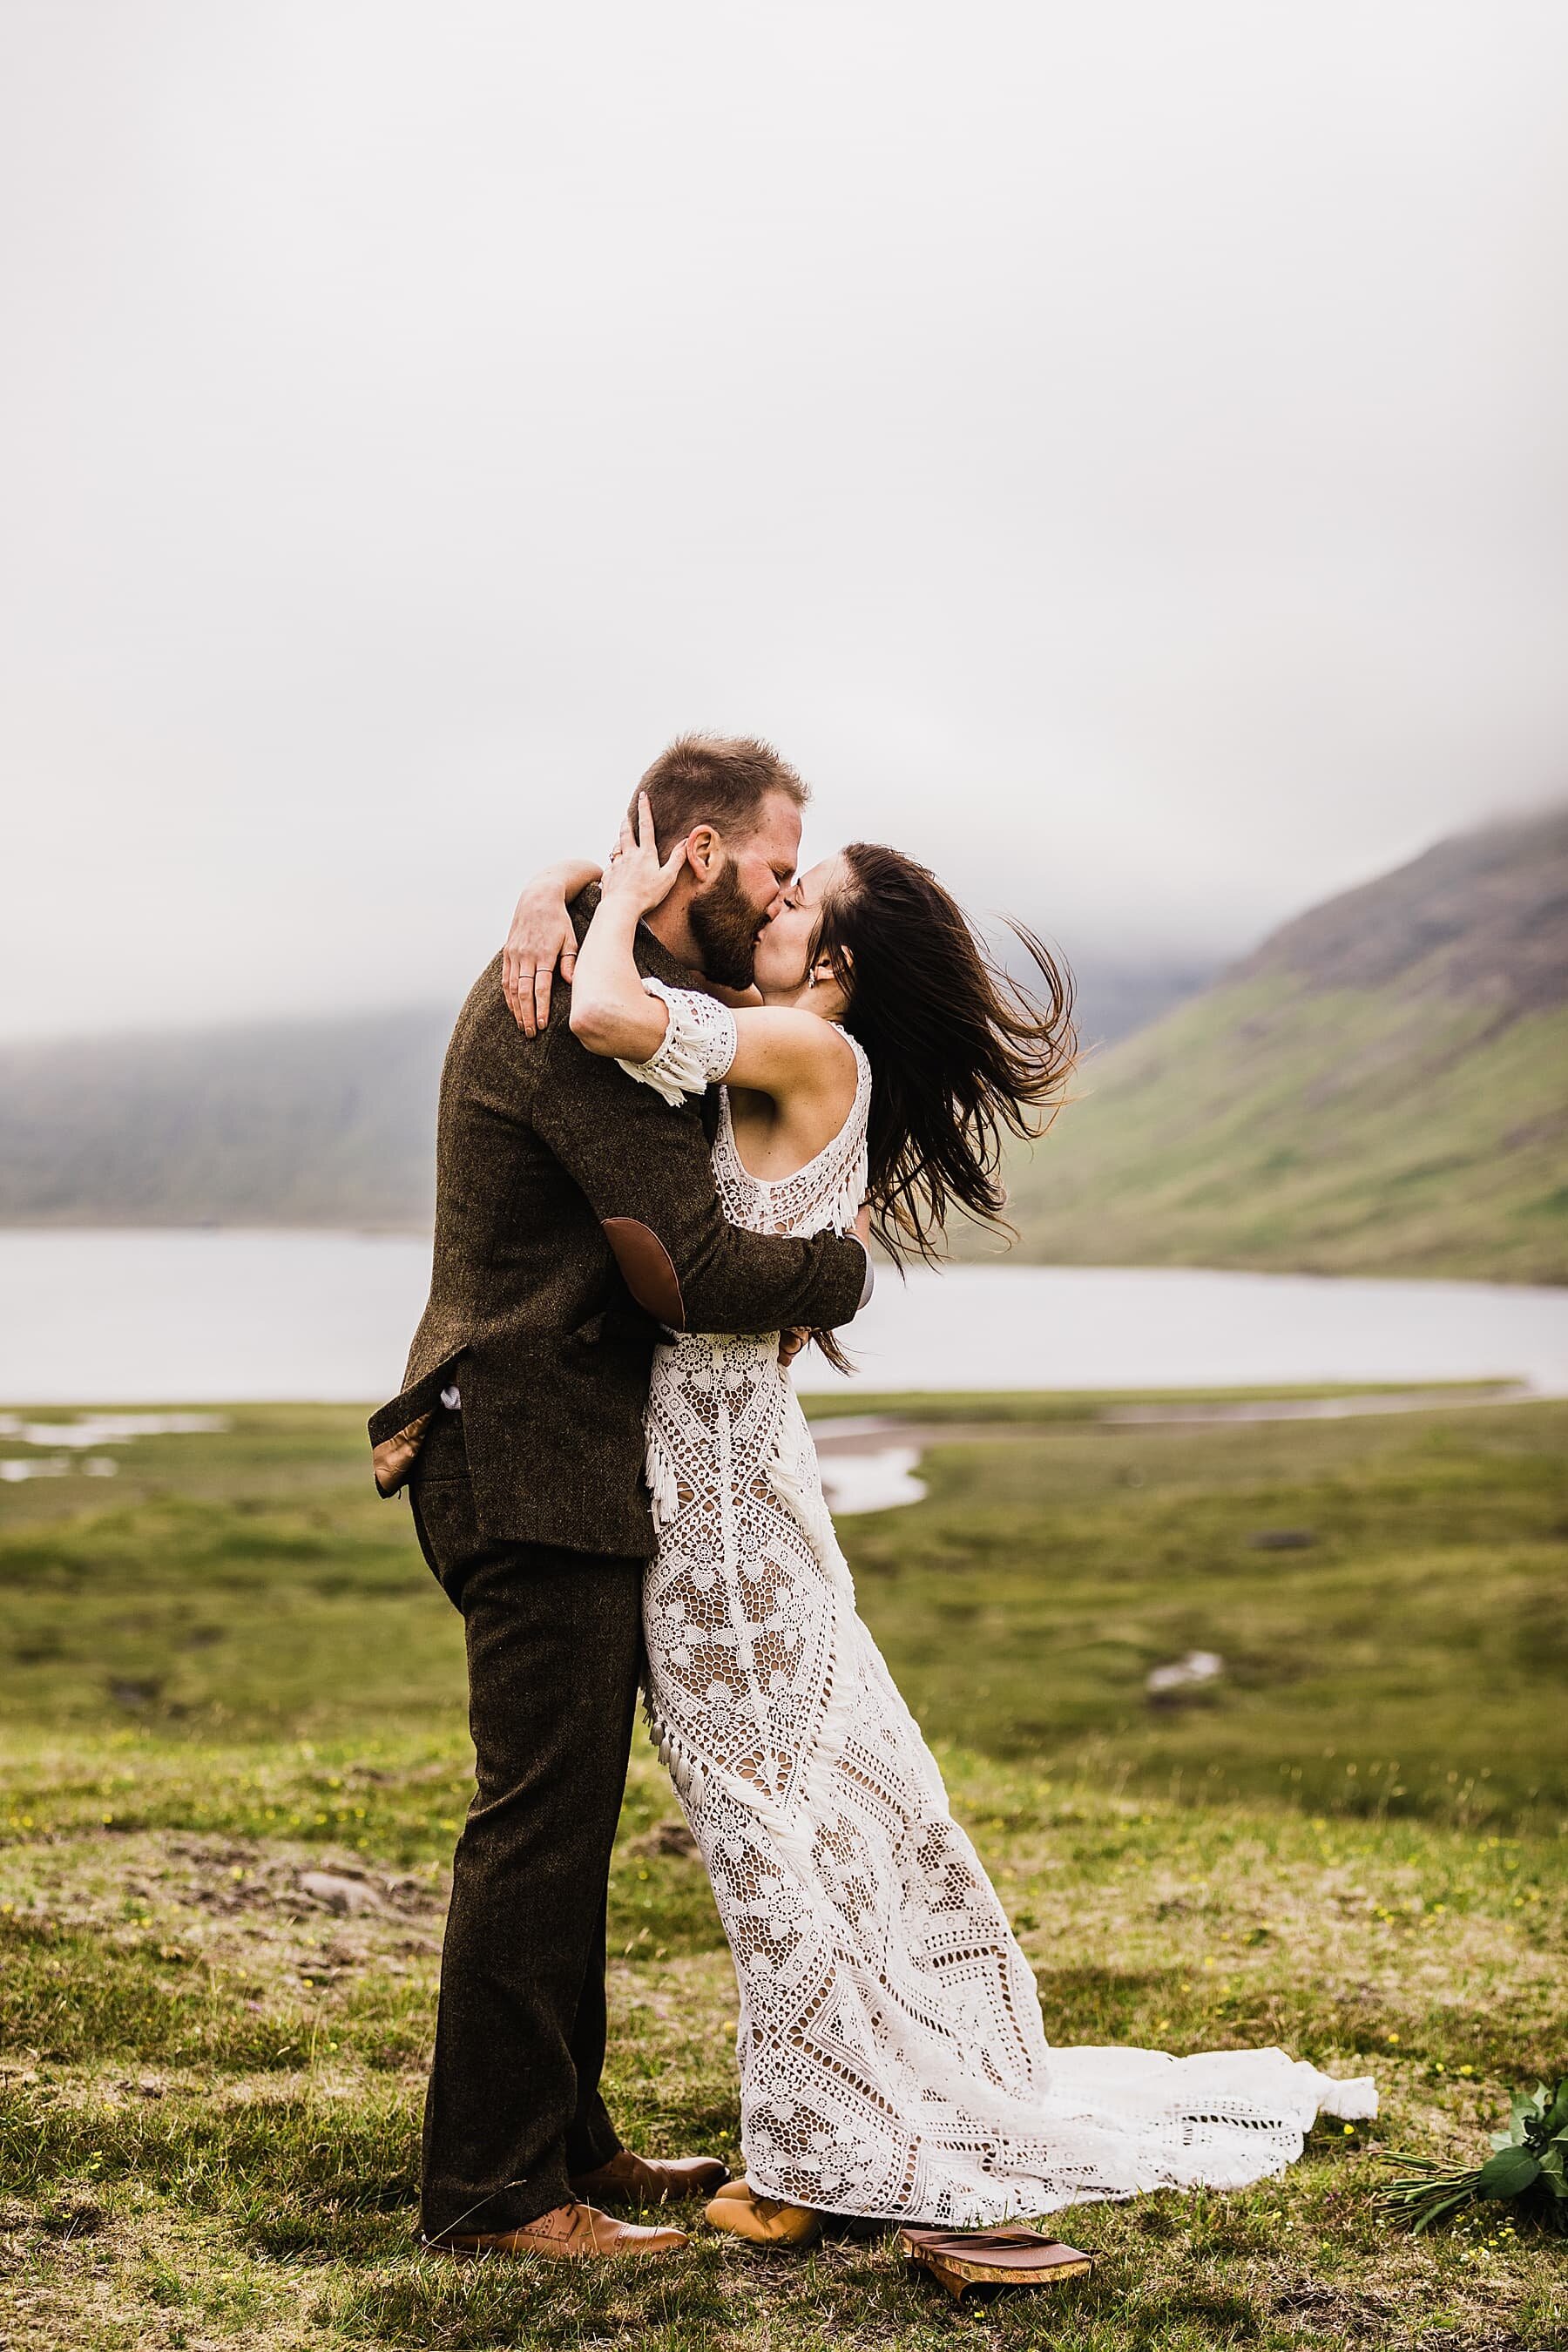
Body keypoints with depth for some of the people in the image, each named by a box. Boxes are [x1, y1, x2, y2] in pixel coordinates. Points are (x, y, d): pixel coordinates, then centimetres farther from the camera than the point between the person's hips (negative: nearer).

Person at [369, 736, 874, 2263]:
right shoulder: (589, 1007, -18)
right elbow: (692, 1275, -22)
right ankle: (494, 2192, 4)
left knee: (566, 1816, 16)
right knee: (539, 1821, -5)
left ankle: (561, 2138, 27)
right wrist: (845, 1267, -4)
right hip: (538, 1465, -11)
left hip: (563, 1460, 11)